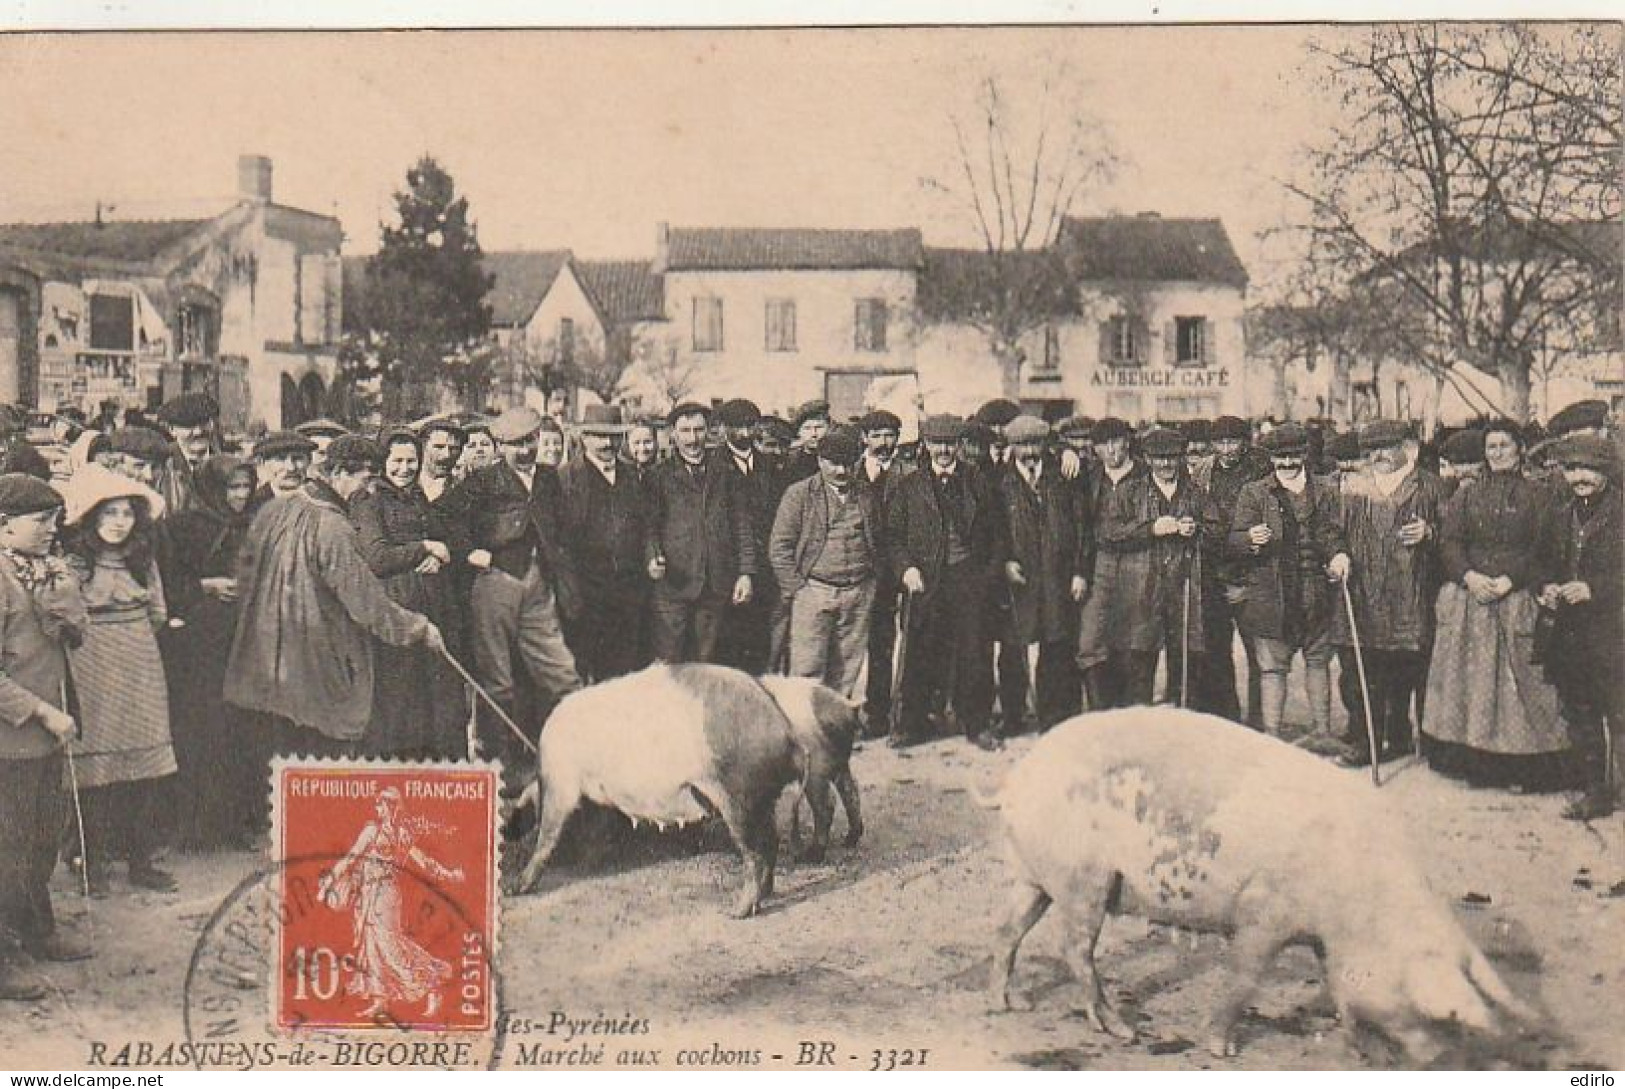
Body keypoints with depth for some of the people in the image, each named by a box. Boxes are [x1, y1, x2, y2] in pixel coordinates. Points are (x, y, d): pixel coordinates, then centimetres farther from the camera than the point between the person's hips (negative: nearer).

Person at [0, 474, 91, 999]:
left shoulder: (47, 569, 11)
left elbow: (76, 630, 4)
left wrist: (58, 585, -10)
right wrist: (44, 712, -19)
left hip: (48, 731, 9)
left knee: (46, 837, 19)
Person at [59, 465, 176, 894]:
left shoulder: (144, 560, 10)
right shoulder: (71, 563, -5)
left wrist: (126, 635, 4)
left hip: (141, 674, 4)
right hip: (92, 675, -4)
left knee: (146, 769, 4)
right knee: (95, 770, -3)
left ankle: (141, 861, 14)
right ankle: (94, 863, 10)